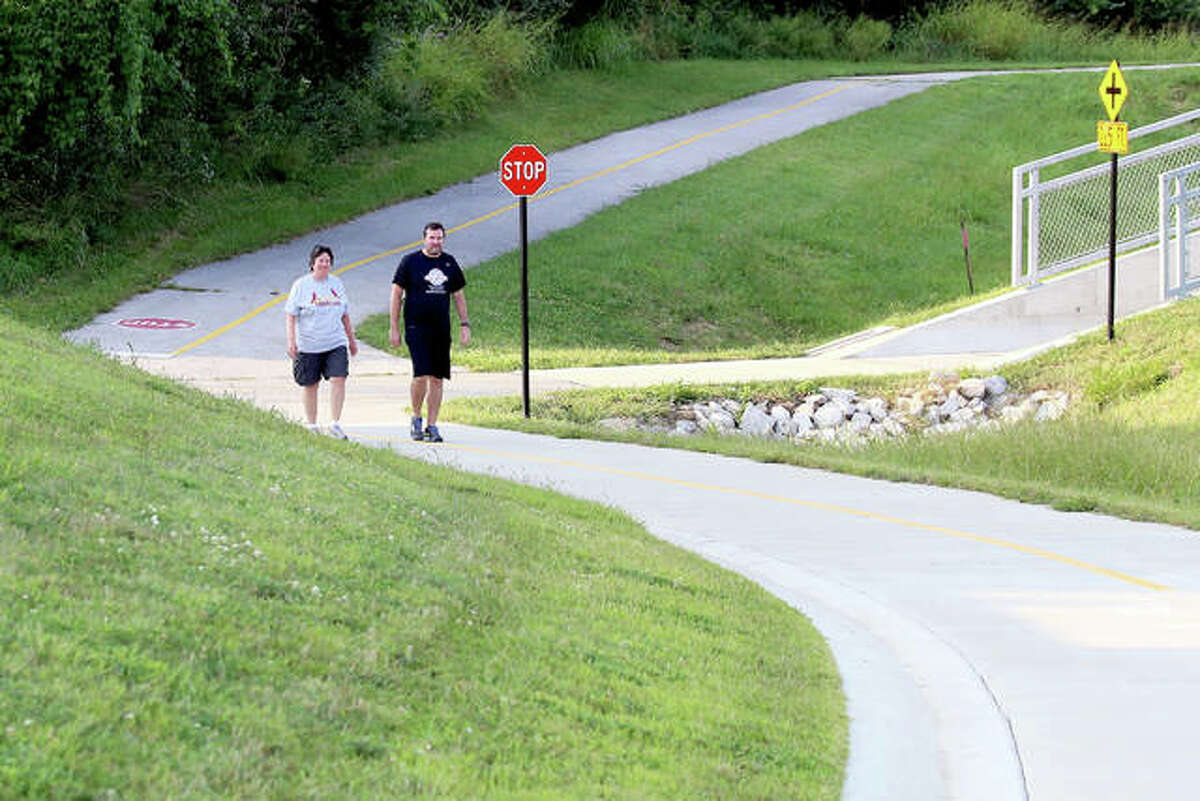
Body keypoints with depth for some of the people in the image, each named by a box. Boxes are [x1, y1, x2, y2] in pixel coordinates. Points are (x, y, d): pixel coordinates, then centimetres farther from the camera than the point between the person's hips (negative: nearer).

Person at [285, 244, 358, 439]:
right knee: (310, 386, 6)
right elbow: (291, 315, -2)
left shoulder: (337, 284, 12)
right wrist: (291, 341, -12)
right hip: (308, 346, -2)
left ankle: (336, 424, -12)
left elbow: (345, 315, 21)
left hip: (335, 344, 2)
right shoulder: (301, 285, -1)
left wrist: (351, 339, 25)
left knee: (338, 379, -14)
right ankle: (312, 426, 18)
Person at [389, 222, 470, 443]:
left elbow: (458, 295, 20)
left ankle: (431, 426, 10)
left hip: (441, 329, 4)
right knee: (421, 375, -16)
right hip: (417, 327, -4)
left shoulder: (449, 263, 11)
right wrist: (394, 328, -4)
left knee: (437, 378, 3)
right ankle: (416, 418, 5)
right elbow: (396, 295, 1)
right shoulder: (410, 262, -2)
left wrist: (464, 324, 11)